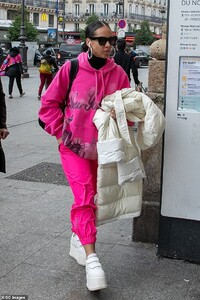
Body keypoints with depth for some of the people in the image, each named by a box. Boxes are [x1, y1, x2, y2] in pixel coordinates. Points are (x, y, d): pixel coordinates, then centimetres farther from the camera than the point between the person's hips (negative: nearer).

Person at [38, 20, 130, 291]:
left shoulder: (118, 73, -3)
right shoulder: (71, 69, -9)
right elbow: (49, 102, -1)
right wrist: (60, 133, -4)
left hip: (102, 149, 4)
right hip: (73, 146, -3)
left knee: (91, 198, 16)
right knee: (84, 197, -15)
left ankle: (78, 240, 38)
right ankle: (91, 259, -17)